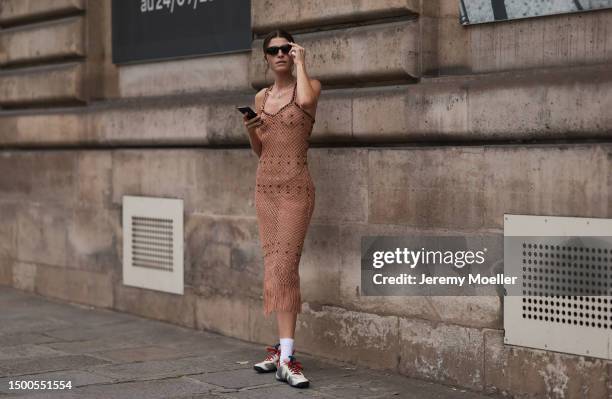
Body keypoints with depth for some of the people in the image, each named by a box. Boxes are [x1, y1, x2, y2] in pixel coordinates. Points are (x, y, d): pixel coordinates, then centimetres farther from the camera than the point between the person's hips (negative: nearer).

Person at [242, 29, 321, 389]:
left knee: (284, 266, -14)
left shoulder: (310, 85, 0)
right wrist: (250, 129, -3)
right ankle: (284, 348, 12)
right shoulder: (261, 97, 14)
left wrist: (301, 63, -10)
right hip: (265, 185, 6)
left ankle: (285, 357, -16)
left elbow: (306, 101, -25)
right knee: (276, 267, 6)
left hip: (295, 186, -6)